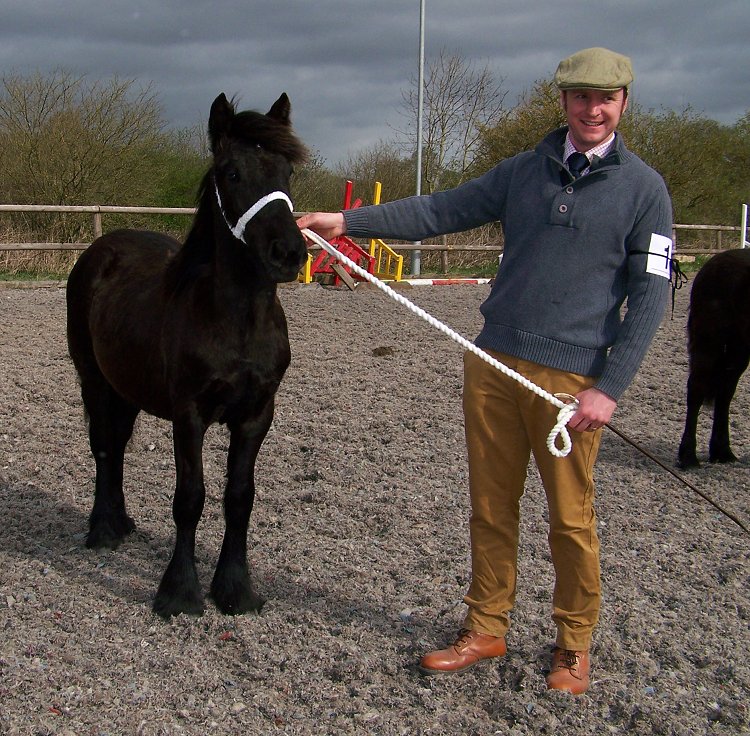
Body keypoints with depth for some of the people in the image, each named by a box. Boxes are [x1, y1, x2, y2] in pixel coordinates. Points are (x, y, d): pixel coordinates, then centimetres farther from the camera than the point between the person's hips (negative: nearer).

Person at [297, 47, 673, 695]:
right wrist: (349, 221, 5)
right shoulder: (525, 170, 11)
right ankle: (487, 629, 26)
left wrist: (610, 388, -12)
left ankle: (574, 646, 22)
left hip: (572, 378, -4)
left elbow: (650, 295, -4)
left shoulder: (644, 188, -1)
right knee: (490, 507, 11)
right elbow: (443, 211, 12)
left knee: (571, 518, 4)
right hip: (493, 364, 4)